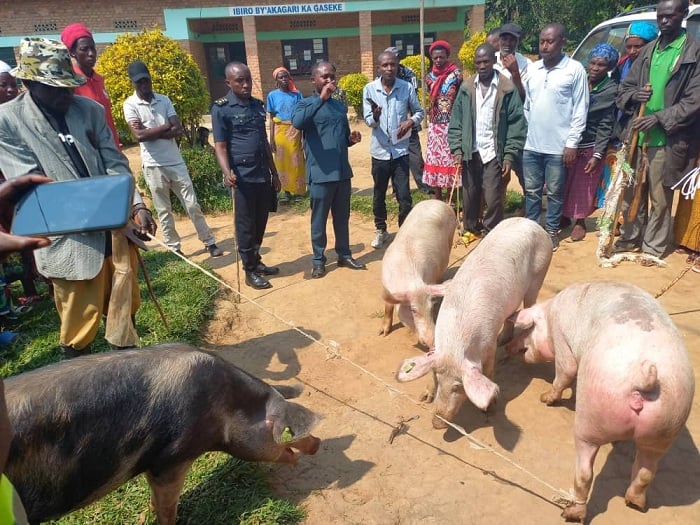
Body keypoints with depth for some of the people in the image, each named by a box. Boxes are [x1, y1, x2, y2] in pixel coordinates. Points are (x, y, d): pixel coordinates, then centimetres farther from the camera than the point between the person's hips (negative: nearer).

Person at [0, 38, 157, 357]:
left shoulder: (90, 109, 5)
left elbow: (115, 163, 4)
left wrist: (137, 205, -11)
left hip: (113, 228, 4)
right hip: (69, 237, -3)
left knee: (125, 308, 14)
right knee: (79, 320, 8)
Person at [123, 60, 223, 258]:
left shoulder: (164, 100, 6)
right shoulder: (130, 105, -3)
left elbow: (179, 130, -4)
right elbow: (139, 135, -17)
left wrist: (152, 133, -13)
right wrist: (166, 126, -8)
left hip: (176, 162, 3)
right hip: (154, 165, -2)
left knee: (192, 205, 5)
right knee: (164, 211, 6)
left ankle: (210, 242, 12)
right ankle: (174, 248, 16)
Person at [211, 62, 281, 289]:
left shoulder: (258, 105, 12)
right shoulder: (221, 109, -7)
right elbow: (220, 146, -11)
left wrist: (274, 173, 18)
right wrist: (227, 173, -28)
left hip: (263, 175, 6)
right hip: (242, 178, -6)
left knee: (260, 224, 14)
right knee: (245, 226, 4)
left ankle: (256, 261, 31)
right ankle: (250, 271, 15)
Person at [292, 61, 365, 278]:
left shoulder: (340, 105, 14)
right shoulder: (307, 104, -4)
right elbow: (297, 122, -28)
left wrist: (352, 139, 1)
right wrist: (320, 99, -30)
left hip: (343, 171, 6)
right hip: (320, 173, -5)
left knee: (342, 217, 15)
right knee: (319, 220, 5)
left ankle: (344, 255, 27)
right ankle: (318, 260, 17)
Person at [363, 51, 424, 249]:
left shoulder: (407, 88, -3)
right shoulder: (369, 89, -4)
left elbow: (419, 111, 8)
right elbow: (368, 120, -4)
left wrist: (411, 121, -13)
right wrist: (375, 117, -27)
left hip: (401, 150, -1)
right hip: (380, 151, 1)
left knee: (404, 195, 0)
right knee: (379, 195, 13)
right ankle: (380, 229, 32)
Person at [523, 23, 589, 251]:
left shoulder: (575, 69, -6)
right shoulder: (532, 69, 8)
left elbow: (580, 109, -6)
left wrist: (572, 143, -10)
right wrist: (522, 134, 8)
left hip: (558, 146, -4)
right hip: (531, 144, 4)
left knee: (555, 192, 8)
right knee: (531, 191, 11)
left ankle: (551, 231, 21)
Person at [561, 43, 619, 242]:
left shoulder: (611, 90, -7)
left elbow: (606, 125, -10)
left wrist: (597, 154, -15)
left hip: (590, 145, -3)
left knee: (583, 186, 6)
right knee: (563, 183, 9)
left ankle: (580, 222, 21)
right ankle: (564, 216, 27)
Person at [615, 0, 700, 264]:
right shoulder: (648, 51, 11)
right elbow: (624, 87, 15)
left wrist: (659, 118, -18)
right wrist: (633, 95, -8)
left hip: (666, 140, -4)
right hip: (636, 136, 5)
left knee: (660, 199, 4)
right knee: (631, 193, 13)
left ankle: (653, 247, 18)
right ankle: (629, 239, 30)